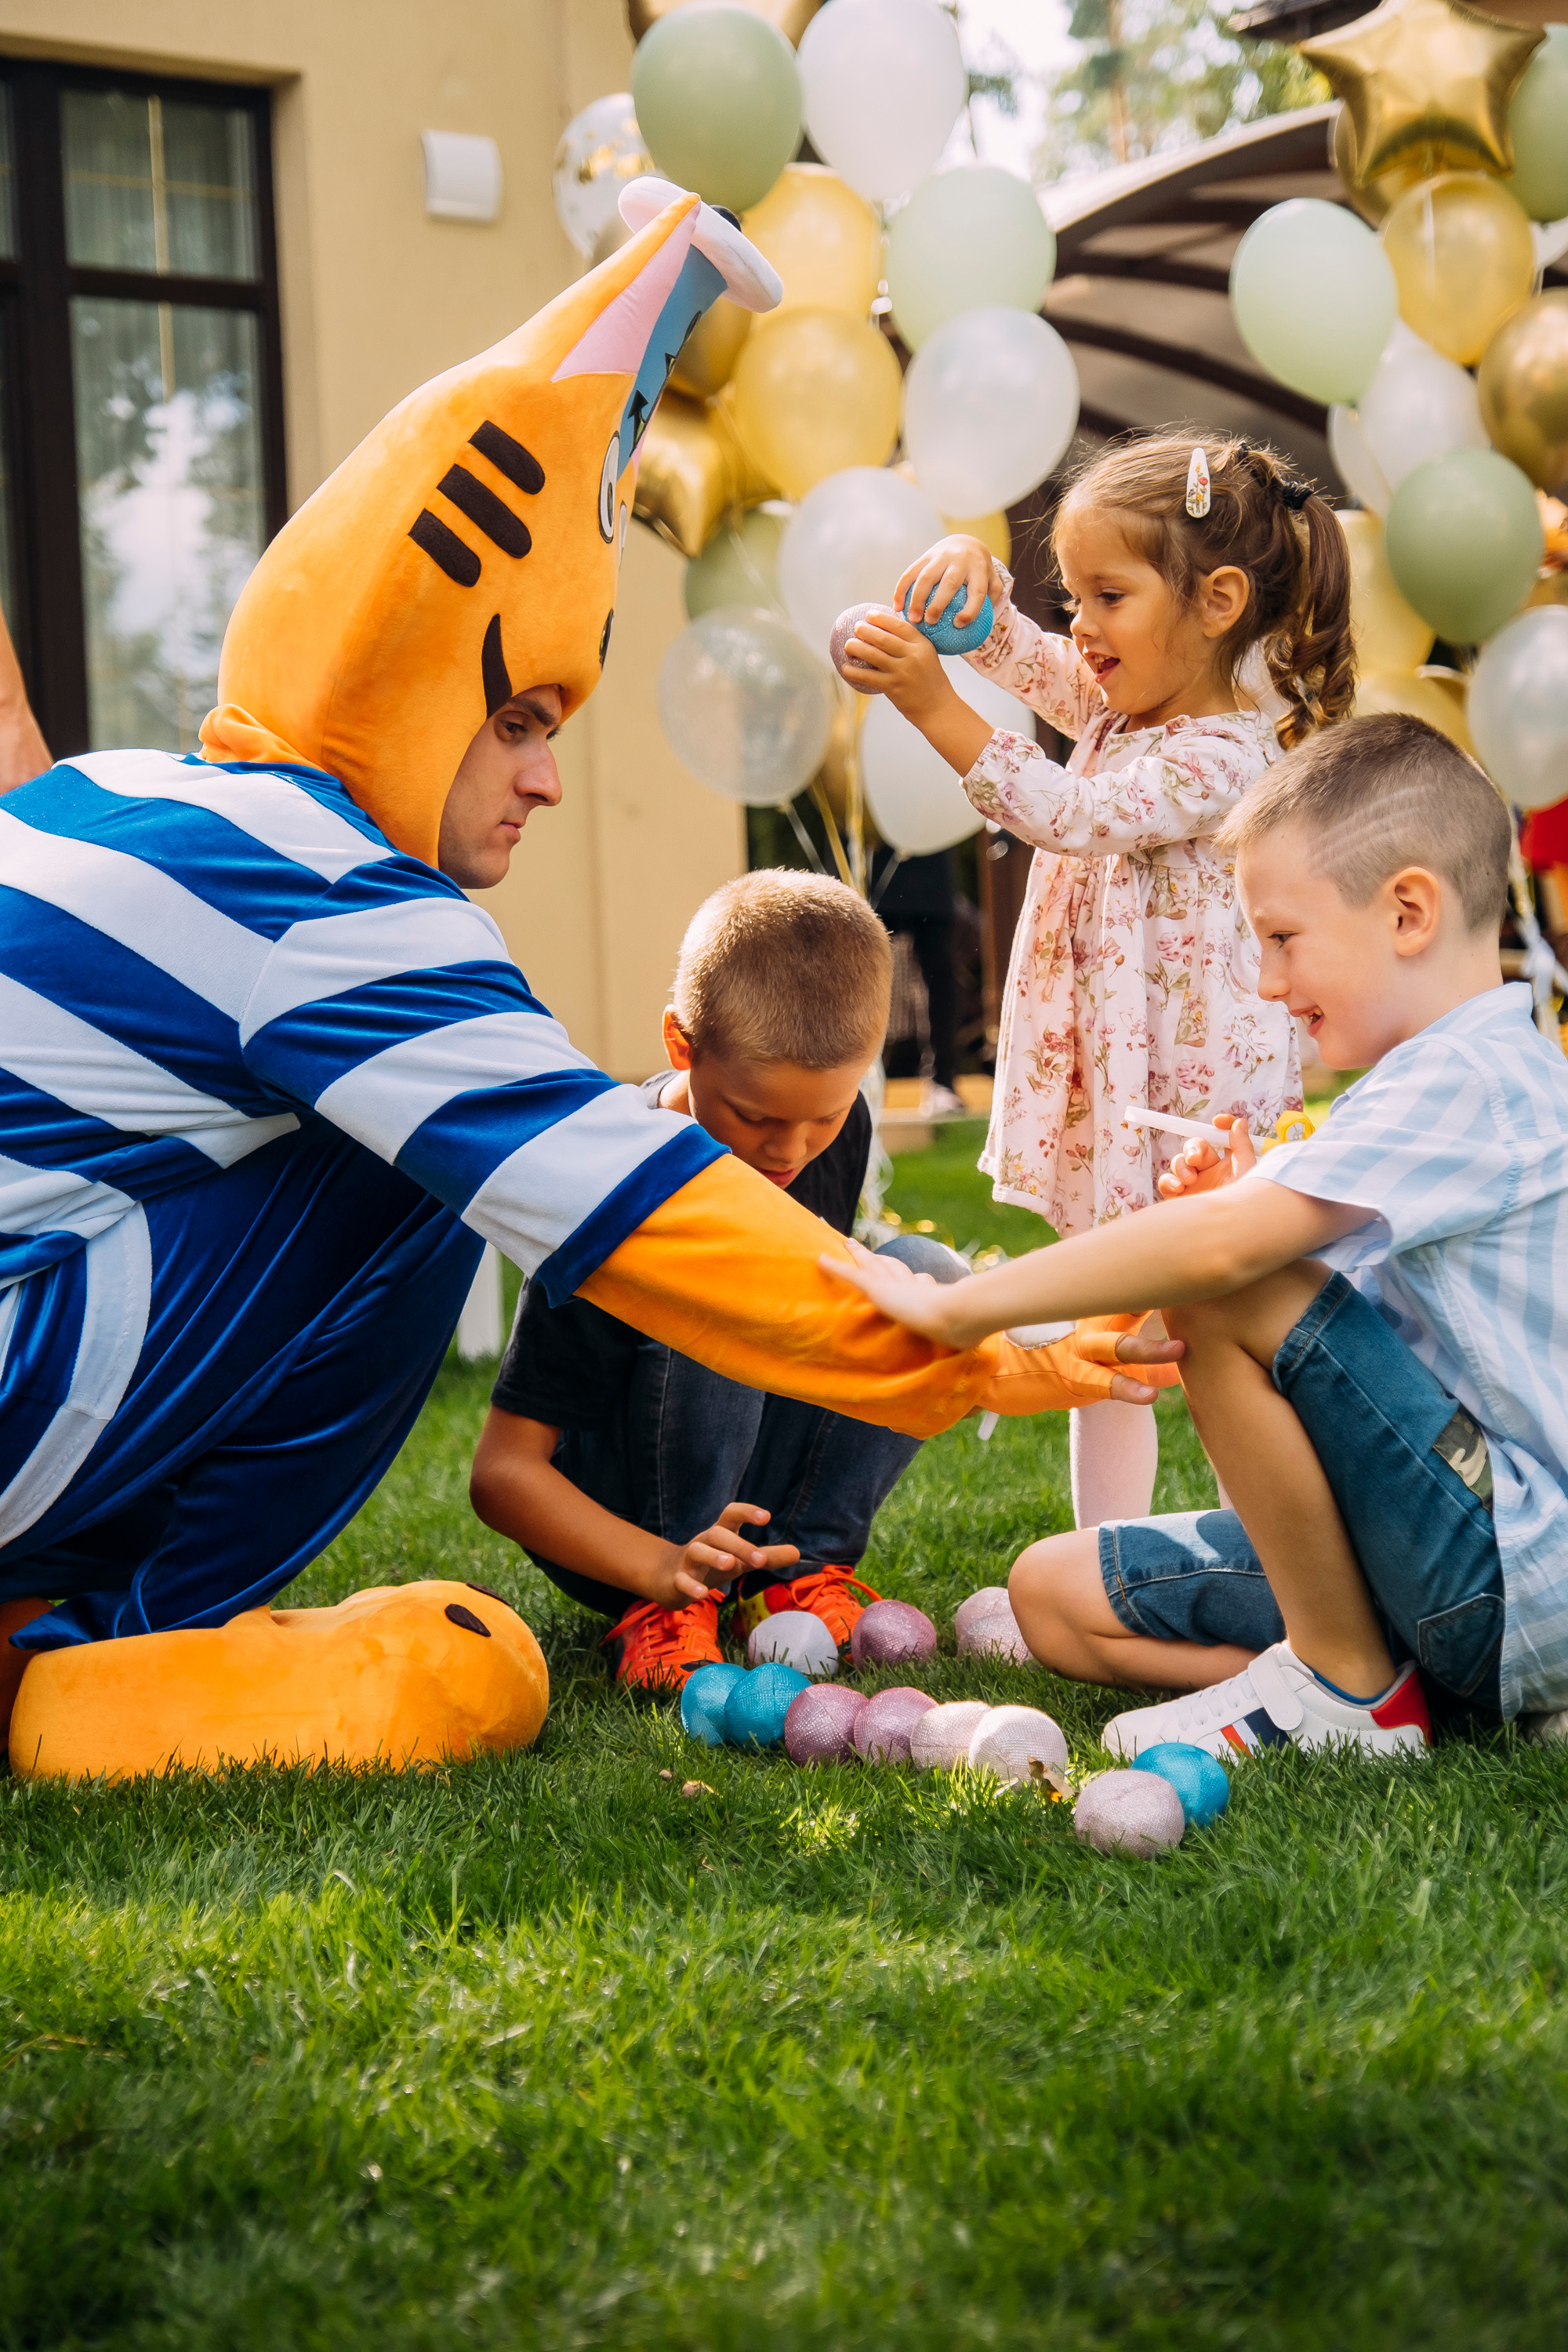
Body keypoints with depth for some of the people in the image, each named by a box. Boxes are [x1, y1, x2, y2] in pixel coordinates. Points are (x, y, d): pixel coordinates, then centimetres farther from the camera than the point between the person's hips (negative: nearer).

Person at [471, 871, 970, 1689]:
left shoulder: (838, 1127, -8)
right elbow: (502, 1471, -26)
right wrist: (662, 1566, -39)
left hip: (758, 1491, 6)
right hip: (614, 1516, -6)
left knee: (930, 1273, -13)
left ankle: (798, 1570, -10)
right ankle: (661, 1608, -20)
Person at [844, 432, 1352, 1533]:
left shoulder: (1226, 757, -18)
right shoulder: (1116, 701, 9)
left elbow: (1067, 815, -27)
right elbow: (1007, 645, 16)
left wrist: (933, 705, -33)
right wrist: (968, 566, -8)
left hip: (1197, 1089, -9)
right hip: (1101, 1080, 9)